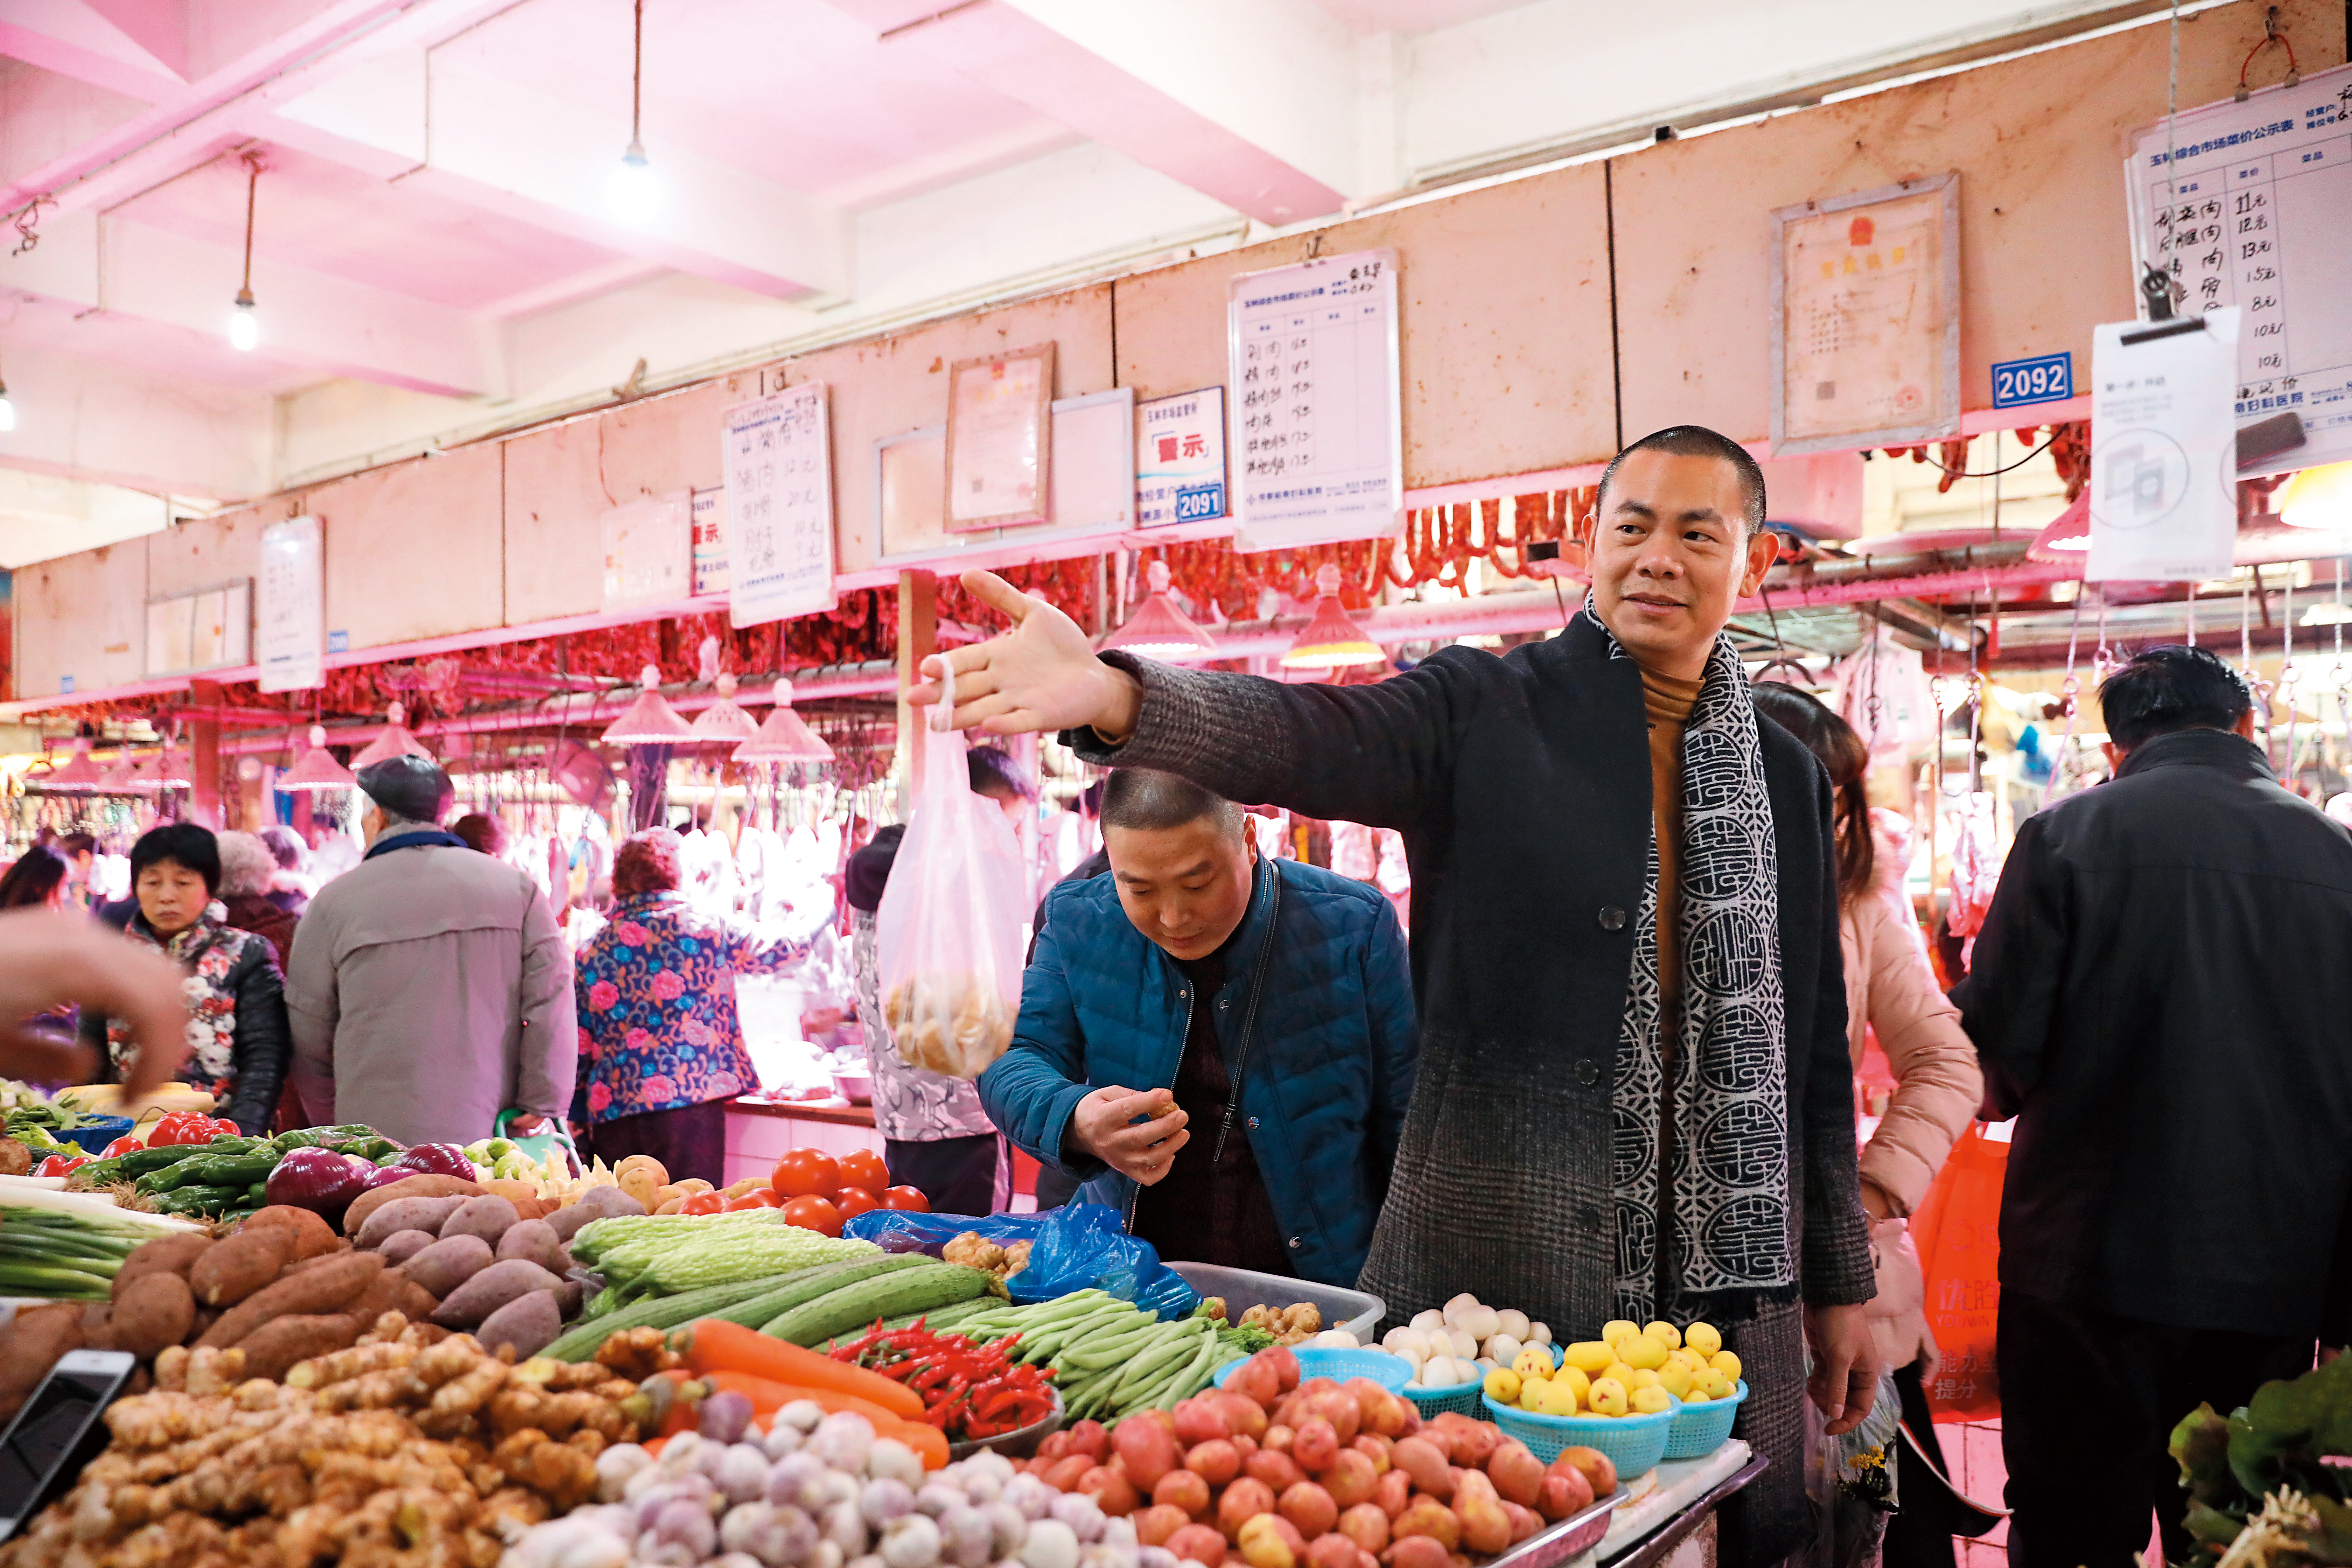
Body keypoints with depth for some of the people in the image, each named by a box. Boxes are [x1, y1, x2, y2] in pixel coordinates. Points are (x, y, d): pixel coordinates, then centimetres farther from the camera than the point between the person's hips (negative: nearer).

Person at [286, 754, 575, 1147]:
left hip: (380, 1140, -1)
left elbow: (308, 1036, 9)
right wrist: (542, 1105, 2)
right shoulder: (516, 887, 5)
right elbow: (553, 1001, -1)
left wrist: (334, 1128, 21)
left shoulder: (334, 901, 2)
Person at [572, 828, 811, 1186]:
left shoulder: (591, 953, 10)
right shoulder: (708, 928, 0)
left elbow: (578, 1049, 12)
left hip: (612, 1111, 4)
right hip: (690, 1103, -4)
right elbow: (781, 951, 12)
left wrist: (577, 1123, 19)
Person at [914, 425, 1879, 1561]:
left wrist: (1839, 1283, 14)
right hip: (1495, 1260, -4)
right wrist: (1114, 698, -42)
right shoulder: (1482, 713, -3)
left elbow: (1813, 1041, 12)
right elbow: (1314, 737, -23)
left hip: (1724, 1275, 4)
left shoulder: (1786, 773, 10)